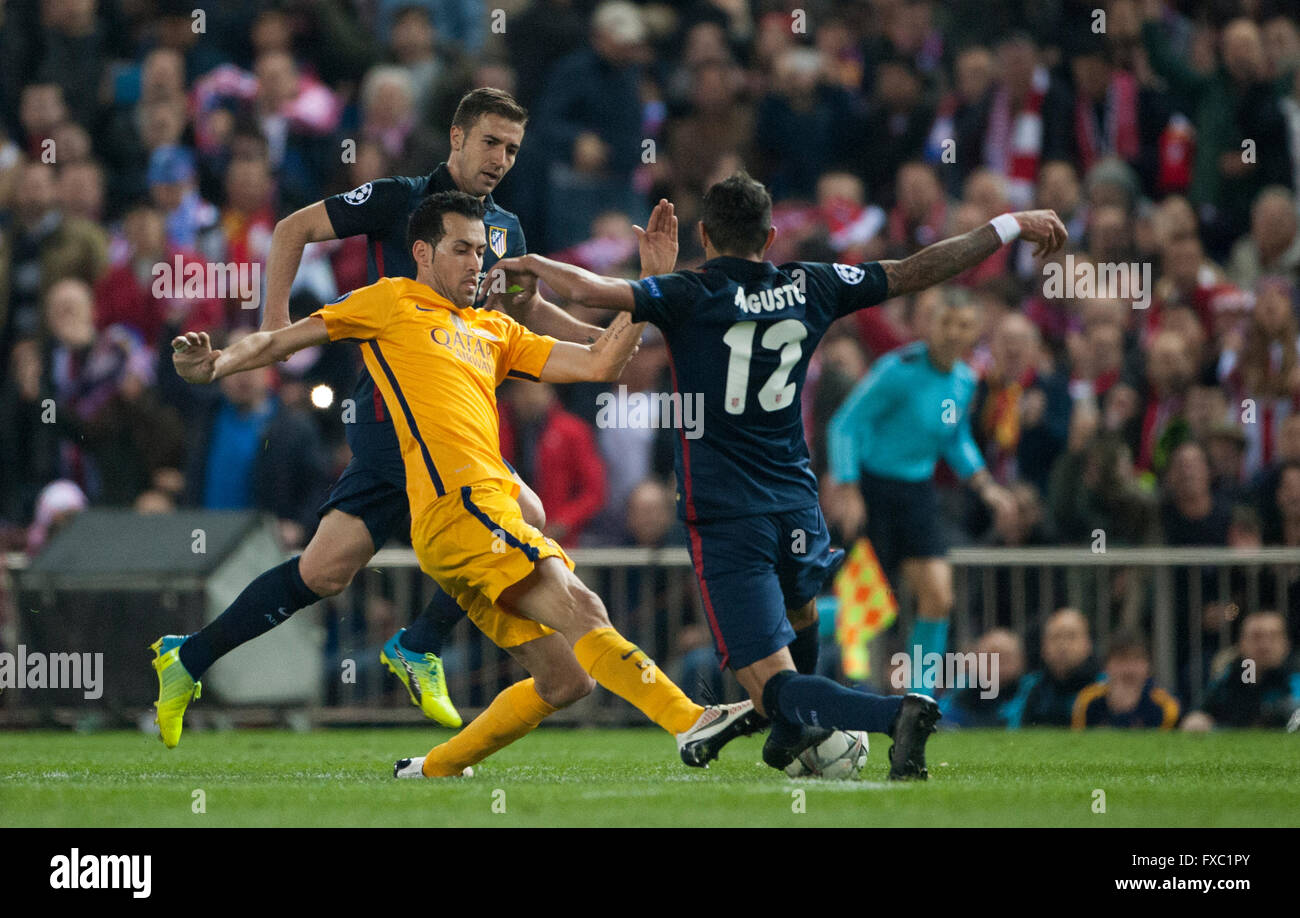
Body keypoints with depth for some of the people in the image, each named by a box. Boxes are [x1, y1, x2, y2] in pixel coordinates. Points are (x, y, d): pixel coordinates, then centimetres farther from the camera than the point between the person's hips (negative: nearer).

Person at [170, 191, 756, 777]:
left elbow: (597, 364, 22)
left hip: (490, 506, 8)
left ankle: (433, 770, 13)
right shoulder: (393, 303, 11)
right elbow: (281, 342, 11)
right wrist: (215, 366, -7)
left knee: (565, 680, 4)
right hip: (461, 503, -8)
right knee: (580, 610, -22)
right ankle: (688, 720, -34)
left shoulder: (493, 331, 28)